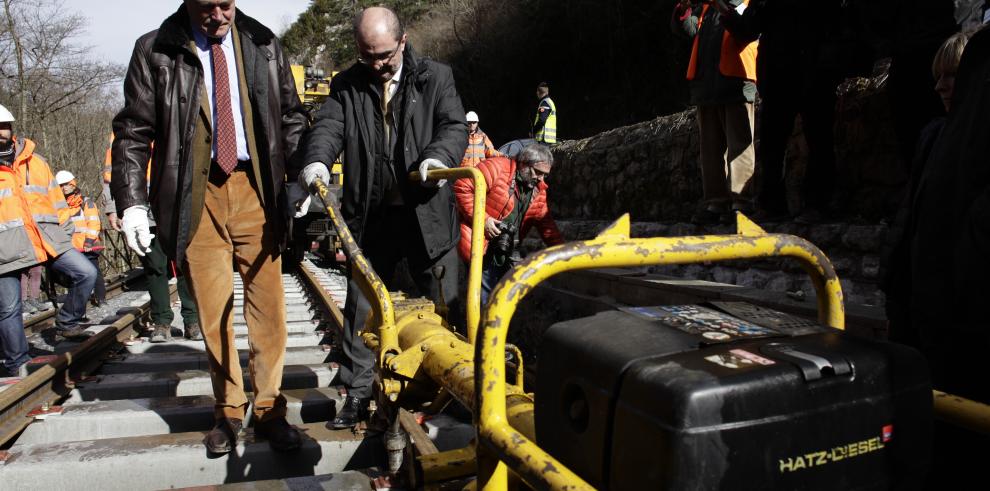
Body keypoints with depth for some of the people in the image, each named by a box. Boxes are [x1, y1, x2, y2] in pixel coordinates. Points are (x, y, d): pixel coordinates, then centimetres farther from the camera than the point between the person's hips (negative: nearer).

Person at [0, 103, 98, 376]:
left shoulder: (35, 161, 15)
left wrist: (59, 235, 14)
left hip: (46, 238, 3)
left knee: (86, 273, -8)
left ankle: (67, 323, 12)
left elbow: (55, 200, 19)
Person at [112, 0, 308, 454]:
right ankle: (228, 411, 21)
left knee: (267, 305, 2)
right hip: (195, 197, -1)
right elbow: (133, 132, 4)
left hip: (256, 190, 1)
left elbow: (291, 118, 12)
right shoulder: (155, 51, 3)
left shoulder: (263, 45, 9)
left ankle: (269, 411, 16)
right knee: (213, 310, 4)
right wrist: (131, 202, -4)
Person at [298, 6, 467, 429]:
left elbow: (455, 127, -5)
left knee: (445, 305, 6)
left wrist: (438, 156, -27)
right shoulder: (346, 85, 8)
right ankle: (358, 393, 21)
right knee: (362, 307, 8)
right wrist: (317, 160, -27)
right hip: (371, 216, 2)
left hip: (427, 214, -2)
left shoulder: (435, 77, 4)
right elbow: (328, 127, -5)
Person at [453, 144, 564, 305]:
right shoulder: (496, 168, -15)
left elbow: (547, 225, 13)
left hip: (504, 254, 7)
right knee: (487, 295, -8)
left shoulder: (539, 191, 8)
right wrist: (482, 219, -22)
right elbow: (462, 187, -19)